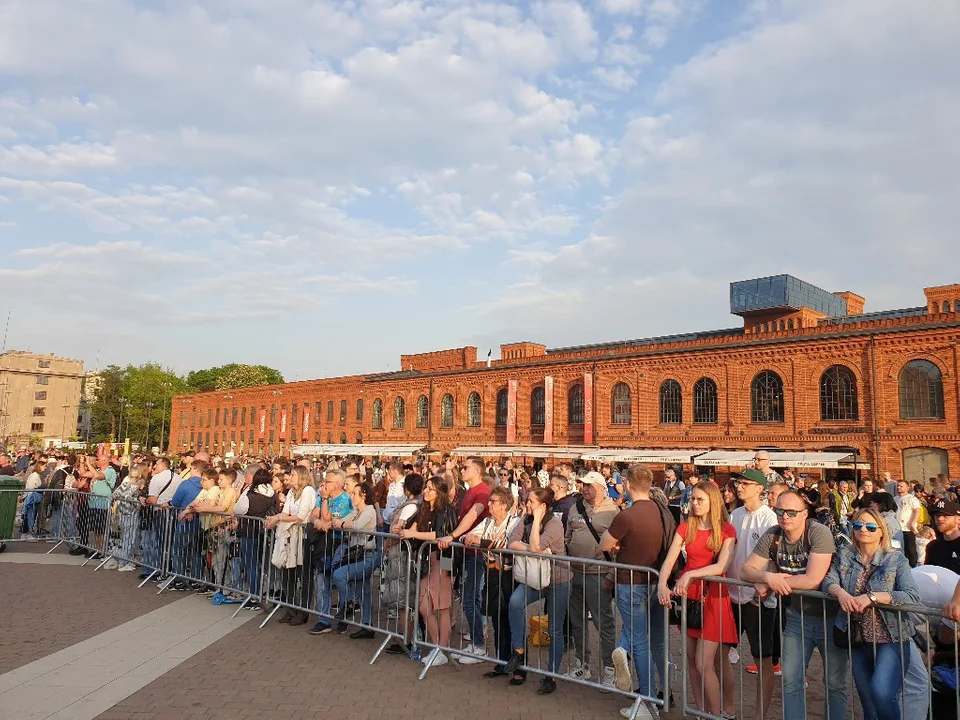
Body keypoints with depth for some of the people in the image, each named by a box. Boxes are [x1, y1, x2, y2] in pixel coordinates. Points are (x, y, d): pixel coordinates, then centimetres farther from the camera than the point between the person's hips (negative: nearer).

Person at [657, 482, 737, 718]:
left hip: (713, 597, -4)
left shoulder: (726, 530, -6)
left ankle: (716, 714, 10)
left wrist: (690, 574, -30)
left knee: (703, 663, -7)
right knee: (691, 659, 12)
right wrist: (662, 584, -22)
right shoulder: (685, 528, 3)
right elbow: (669, 560, -4)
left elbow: (722, 566, -18)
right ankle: (701, 710, 27)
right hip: (688, 595, 4)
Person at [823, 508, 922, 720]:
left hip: (891, 639, -4)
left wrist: (872, 596, -26)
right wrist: (840, 592, -24)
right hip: (859, 640, 4)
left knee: (881, 692, -24)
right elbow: (828, 581, -2)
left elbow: (913, 596, -18)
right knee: (868, 703, 14)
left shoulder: (896, 559, -5)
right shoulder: (844, 556, 7)